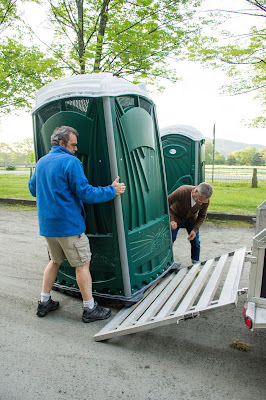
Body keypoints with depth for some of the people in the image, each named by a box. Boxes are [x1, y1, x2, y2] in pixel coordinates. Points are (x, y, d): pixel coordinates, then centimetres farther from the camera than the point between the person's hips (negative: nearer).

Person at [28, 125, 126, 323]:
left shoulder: (41, 162, 11)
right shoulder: (70, 162, -14)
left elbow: (32, 188, 22)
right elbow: (85, 193, -18)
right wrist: (112, 191, -8)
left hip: (47, 225, 8)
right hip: (69, 225, -8)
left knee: (55, 261, 24)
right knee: (82, 264, 4)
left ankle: (44, 302, 31)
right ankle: (90, 309, 14)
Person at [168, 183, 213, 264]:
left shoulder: (205, 200, -25)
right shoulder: (182, 191, -37)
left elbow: (202, 216, -6)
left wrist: (195, 230, -18)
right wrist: (171, 220, -33)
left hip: (191, 219, 3)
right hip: (176, 218, -2)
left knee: (195, 242, 2)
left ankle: (196, 263, 25)